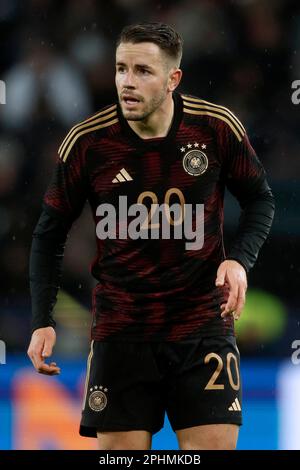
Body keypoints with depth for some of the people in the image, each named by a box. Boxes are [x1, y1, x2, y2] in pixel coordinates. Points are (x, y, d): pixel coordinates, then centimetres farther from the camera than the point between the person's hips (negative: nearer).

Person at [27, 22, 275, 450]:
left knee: (215, 445, -6)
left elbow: (259, 199, 9)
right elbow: (50, 233, 4)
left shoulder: (218, 129, -7)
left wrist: (240, 259, -10)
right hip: (120, 330, 0)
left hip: (204, 326, 0)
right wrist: (42, 321, -3)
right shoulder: (86, 143, -8)